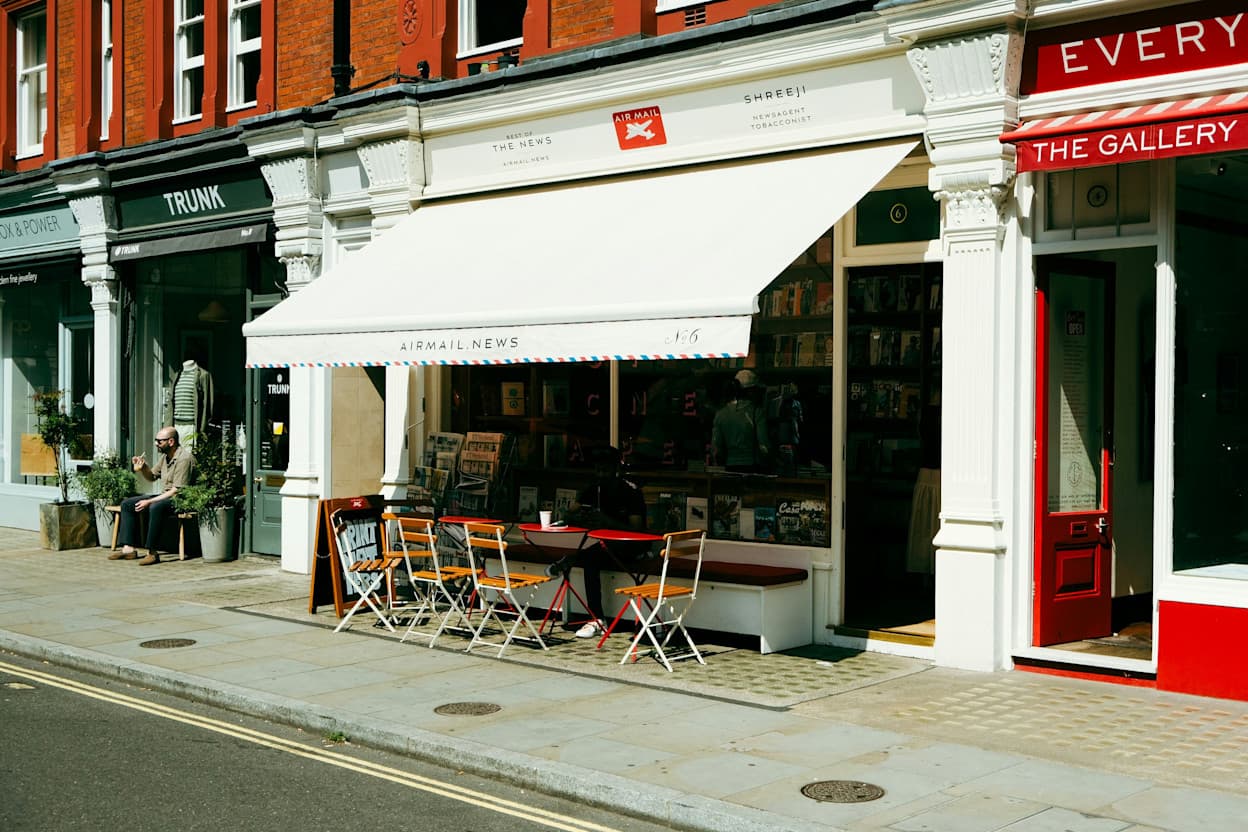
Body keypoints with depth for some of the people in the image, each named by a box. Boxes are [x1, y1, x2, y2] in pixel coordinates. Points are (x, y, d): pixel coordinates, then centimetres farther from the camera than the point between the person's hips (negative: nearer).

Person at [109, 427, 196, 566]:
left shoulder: (184, 458, -18)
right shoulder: (165, 456, 11)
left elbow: (176, 490, -23)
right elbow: (152, 477, 24)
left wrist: (149, 501, -22)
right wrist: (143, 468, 1)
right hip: (166, 495, 10)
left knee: (155, 507, -38)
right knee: (127, 504, 3)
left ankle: (152, 552, -32)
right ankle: (128, 549, -4)